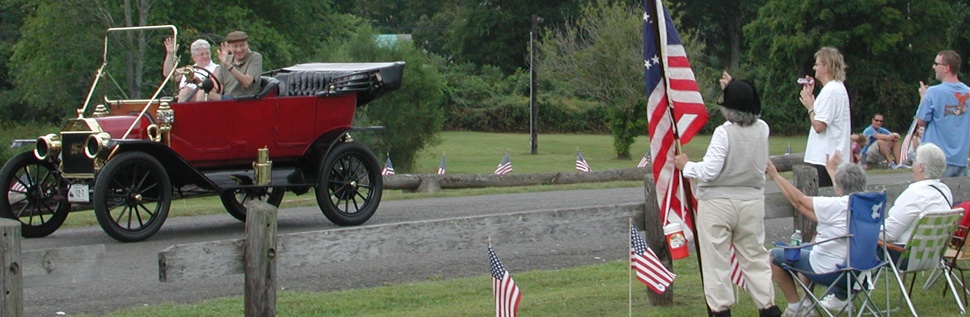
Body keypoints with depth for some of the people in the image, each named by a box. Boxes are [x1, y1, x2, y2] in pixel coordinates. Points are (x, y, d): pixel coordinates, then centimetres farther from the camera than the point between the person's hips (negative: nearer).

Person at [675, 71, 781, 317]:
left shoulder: (724, 133, -18)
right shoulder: (762, 129, 0)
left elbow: (709, 171, -20)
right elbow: (749, 112, 24)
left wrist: (686, 166, -3)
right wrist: (733, 89, 27)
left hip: (718, 203, -5)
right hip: (751, 202, 5)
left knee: (717, 259, 3)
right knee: (755, 256, 14)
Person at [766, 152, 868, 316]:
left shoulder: (836, 205, -22)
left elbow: (799, 201, -11)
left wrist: (775, 175, -1)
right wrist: (832, 170, 38)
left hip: (830, 273, -8)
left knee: (772, 256, 5)